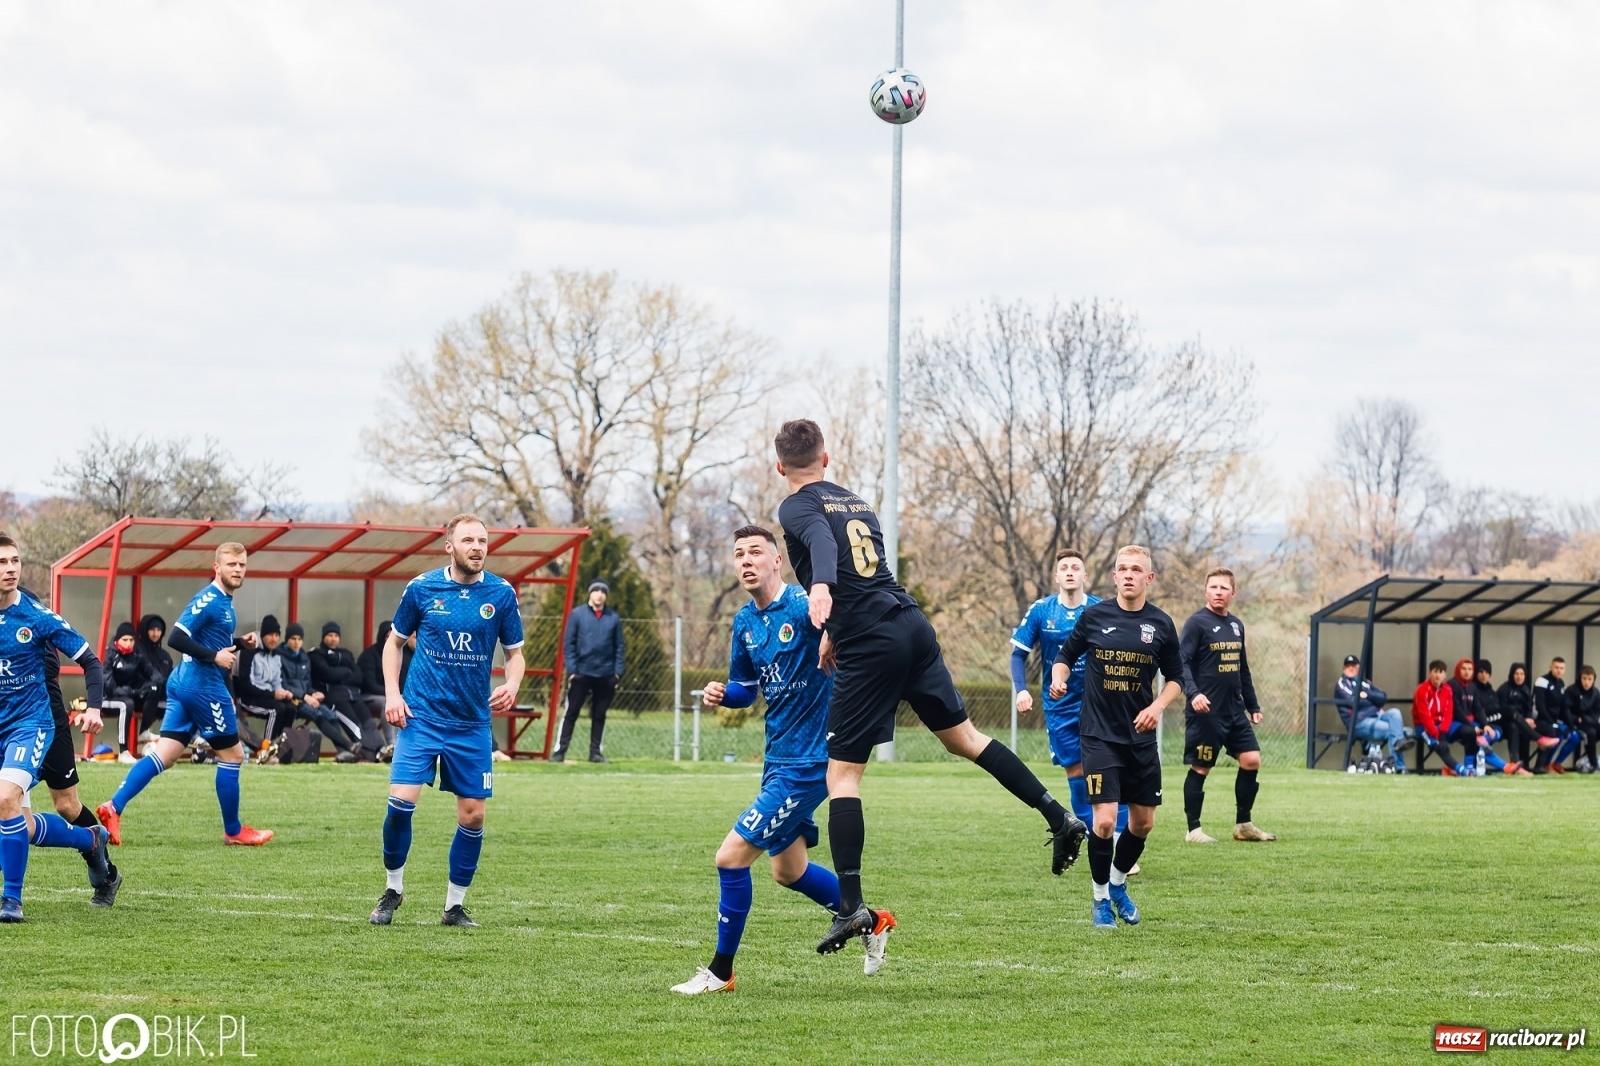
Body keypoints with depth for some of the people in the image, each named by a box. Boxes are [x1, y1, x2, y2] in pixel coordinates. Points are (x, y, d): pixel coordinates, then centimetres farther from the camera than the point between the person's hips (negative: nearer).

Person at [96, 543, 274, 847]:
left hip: (184, 684, 10)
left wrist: (239, 643, 12)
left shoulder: (223, 601, 16)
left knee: (164, 754, 4)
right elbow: (176, 639, -21)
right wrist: (215, 656, -22)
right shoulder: (209, 599, -14)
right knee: (232, 754, 3)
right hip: (204, 686, -10)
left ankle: (114, 807, -5)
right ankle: (233, 831, 13)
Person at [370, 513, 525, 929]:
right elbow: (395, 642, 10)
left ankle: (455, 905, 17)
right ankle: (393, 888, 9)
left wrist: (512, 684, -13)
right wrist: (392, 694, -3)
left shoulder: (501, 594, -1)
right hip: (421, 717, -2)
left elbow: (515, 652, 9)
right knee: (401, 801, -13)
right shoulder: (422, 588, -3)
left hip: (472, 723, 2)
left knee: (472, 815, 1)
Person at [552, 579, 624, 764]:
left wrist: (617, 672, 0)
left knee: (599, 715, 8)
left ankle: (596, 751, 14)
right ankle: (560, 750, -2)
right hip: (581, 673, -2)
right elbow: (568, 643, -1)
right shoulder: (577, 615, 1)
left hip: (606, 675, 2)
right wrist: (571, 669, -9)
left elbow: (619, 647, 9)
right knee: (571, 713, -3)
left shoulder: (613, 618, 7)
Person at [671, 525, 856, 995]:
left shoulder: (803, 607, -16)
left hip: (807, 762, -9)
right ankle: (872, 923, 39)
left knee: (731, 856, -10)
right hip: (778, 758, 9)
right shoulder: (745, 622, 8)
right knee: (789, 870, 19)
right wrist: (722, 693, -1)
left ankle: (721, 971, 3)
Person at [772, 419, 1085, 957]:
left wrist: (821, 587, -43)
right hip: (912, 624, 7)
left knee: (842, 773, -3)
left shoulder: (796, 507, -1)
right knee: (963, 736, 21)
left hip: (870, 647, -7)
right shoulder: (857, 503, 22)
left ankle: (851, 906, -11)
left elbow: (821, 540, -24)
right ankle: (1059, 817, 19)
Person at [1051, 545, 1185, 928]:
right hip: (1100, 735, -3)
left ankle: (1118, 883, 35)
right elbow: (1066, 654, 9)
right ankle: (1101, 898, 7)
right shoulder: (1095, 617, -4)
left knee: (1143, 823, 9)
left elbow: (1176, 678, 10)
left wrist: (1157, 705, -8)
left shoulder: (1161, 624, 0)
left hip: (1141, 737, 3)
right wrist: (1058, 677, -13)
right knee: (1105, 820, -13)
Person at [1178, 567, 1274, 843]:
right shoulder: (1197, 623, -8)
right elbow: (1181, 662, -16)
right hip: (1206, 711, -7)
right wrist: (1193, 693, -31)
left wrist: (1253, 706, 22)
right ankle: (1194, 829, 7)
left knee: (1251, 760, 2)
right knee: (1200, 768, -1)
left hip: (1235, 710, 7)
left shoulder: (1236, 625, 14)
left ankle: (1243, 825, 13)